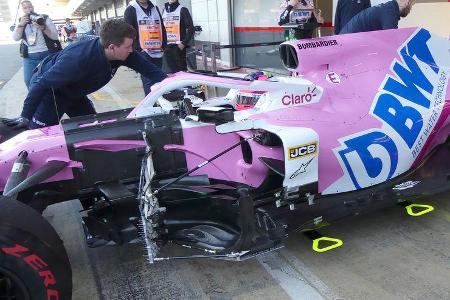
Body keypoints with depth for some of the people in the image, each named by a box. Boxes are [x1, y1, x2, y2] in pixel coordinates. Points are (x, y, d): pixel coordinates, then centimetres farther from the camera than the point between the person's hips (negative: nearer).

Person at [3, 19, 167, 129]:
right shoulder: (78, 59, -40)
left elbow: (146, 67, -11)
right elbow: (42, 84, -32)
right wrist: (25, 116, -26)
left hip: (73, 92, 7)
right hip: (48, 89, -7)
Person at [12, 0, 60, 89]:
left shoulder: (44, 18, 2)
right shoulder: (21, 21, 11)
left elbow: (55, 36, -7)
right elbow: (15, 38, 0)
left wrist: (43, 28, -23)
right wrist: (21, 24, -13)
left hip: (47, 54, -2)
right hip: (29, 57, 3)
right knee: (29, 81, -2)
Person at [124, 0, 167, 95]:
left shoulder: (155, 8, 18)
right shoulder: (131, 9, 2)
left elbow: (162, 28, 21)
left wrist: (164, 45, 10)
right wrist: (137, 49, -12)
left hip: (158, 52, 5)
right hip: (143, 53, -5)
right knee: (148, 82, -9)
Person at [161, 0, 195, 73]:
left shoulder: (182, 10, -1)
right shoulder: (164, 10, 17)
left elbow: (191, 28, -7)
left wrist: (184, 43, -13)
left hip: (178, 46, -5)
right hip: (166, 46, 5)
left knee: (181, 69, -4)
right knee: (171, 69, 8)